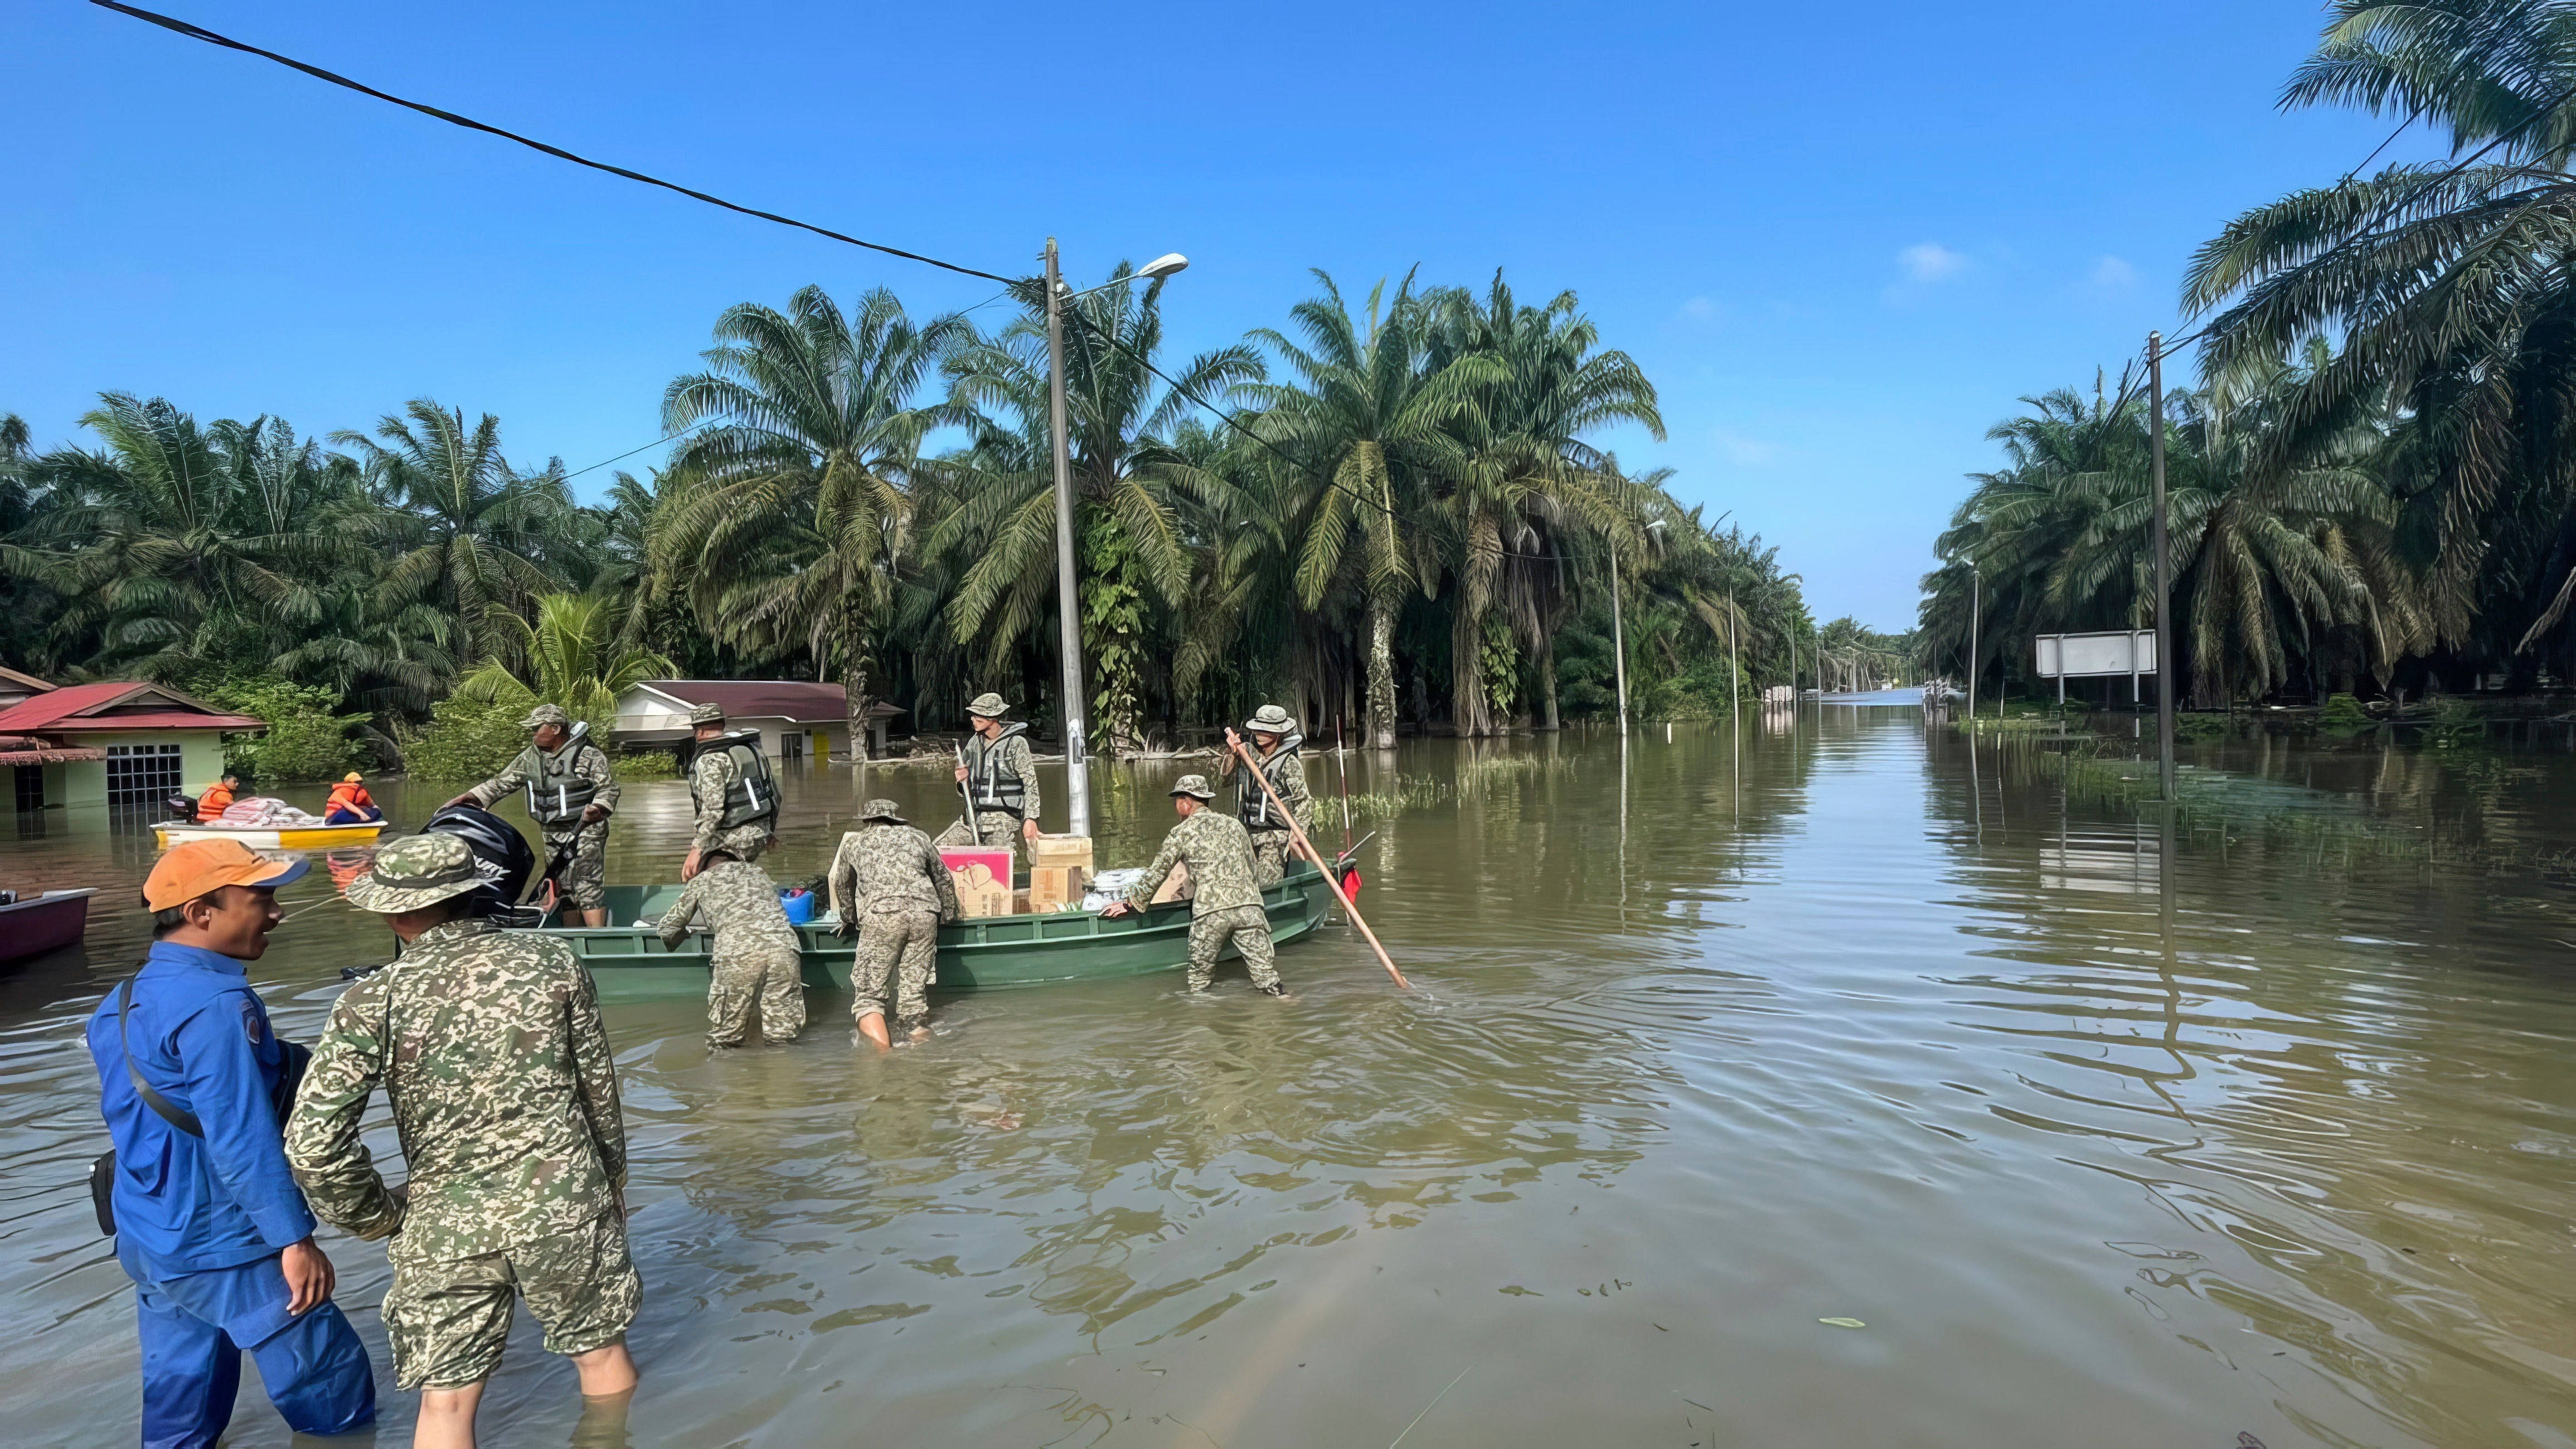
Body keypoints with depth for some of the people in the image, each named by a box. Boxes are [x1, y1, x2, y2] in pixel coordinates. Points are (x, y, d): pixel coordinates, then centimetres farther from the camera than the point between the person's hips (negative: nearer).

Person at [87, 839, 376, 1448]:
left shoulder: (121, 1003, 8)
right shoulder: (216, 1004, -23)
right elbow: (242, 1138, -26)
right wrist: (295, 1238, -23)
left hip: (148, 1241, 9)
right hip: (224, 1249, -9)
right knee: (332, 1386, 2)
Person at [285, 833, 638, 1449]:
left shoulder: (371, 1002, -10)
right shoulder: (552, 963, -6)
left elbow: (312, 1144, -13)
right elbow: (600, 1089, 2)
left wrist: (378, 1216, 4)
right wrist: (612, 1181, 17)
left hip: (447, 1228, 0)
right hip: (566, 1206, 1)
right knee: (602, 1354, 20)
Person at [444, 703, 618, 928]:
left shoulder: (589, 755, -7)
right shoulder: (530, 757, 10)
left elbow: (608, 788, -8)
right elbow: (502, 783, 13)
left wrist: (597, 809, -24)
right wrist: (466, 798, 7)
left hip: (585, 830, -6)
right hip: (552, 833, 6)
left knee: (588, 886, -14)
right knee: (564, 888, 8)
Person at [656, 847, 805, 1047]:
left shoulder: (701, 881, 25)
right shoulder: (758, 872, 33)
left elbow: (668, 929, 30)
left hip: (737, 953, -2)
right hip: (783, 946, 2)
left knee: (724, 1038, 10)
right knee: (783, 1035, 6)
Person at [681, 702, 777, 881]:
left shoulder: (710, 760, -12)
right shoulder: (750, 748, 13)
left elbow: (713, 808, -24)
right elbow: (774, 792, 19)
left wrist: (697, 850, -27)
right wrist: (769, 830, 30)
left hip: (736, 839, -9)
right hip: (760, 832, 9)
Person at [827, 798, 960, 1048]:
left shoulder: (854, 843, 26)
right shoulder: (917, 837, 28)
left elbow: (842, 886, 39)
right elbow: (944, 880, 31)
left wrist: (849, 920, 54)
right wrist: (948, 916, 45)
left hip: (881, 914, -2)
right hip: (925, 912, 2)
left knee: (868, 993, -2)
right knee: (915, 992, 8)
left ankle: (883, 1053, -20)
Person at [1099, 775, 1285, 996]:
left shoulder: (1182, 832, 9)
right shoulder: (1234, 824, 21)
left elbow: (1156, 873, 10)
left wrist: (1130, 903, 20)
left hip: (1210, 911, -3)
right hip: (1248, 904, 3)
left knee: (1199, 977, 11)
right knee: (1264, 971, 0)